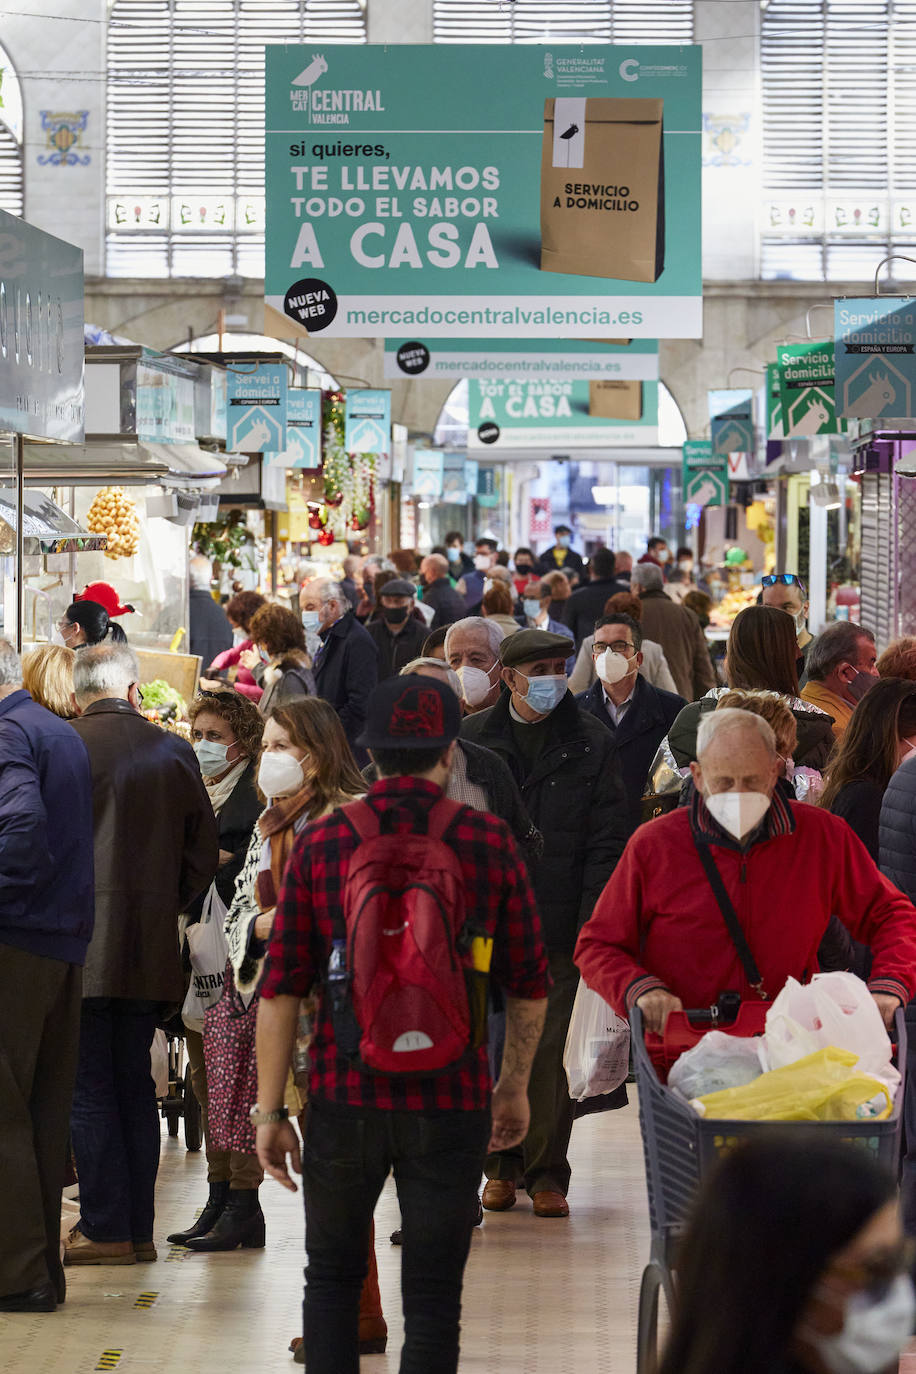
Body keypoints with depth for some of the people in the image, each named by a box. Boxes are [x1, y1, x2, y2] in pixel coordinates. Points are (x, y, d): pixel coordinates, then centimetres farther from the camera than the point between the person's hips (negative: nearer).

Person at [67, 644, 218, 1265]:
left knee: (88, 1091, 0)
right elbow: (204, 851, 7)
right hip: (150, 951, 4)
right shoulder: (175, 751, 3)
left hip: (81, 944, -4)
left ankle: (105, 1229, -1)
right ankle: (138, 1229, 14)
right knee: (135, 1087, 12)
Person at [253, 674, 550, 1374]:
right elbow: (529, 985, 4)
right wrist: (515, 1087, 18)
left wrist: (270, 1111, 3)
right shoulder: (490, 842, -2)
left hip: (344, 1094, 1)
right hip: (452, 1100, 0)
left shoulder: (321, 843, -2)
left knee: (332, 1277, 17)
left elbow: (282, 990, -3)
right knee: (433, 1293, 5)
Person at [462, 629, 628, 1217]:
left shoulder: (592, 742, 3)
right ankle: (502, 1164, 16)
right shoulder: (472, 738, 6)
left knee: (553, 1049, 0)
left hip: (561, 923, -1)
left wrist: (592, 921, -8)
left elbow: (607, 839, 0)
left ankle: (547, 1170, 10)